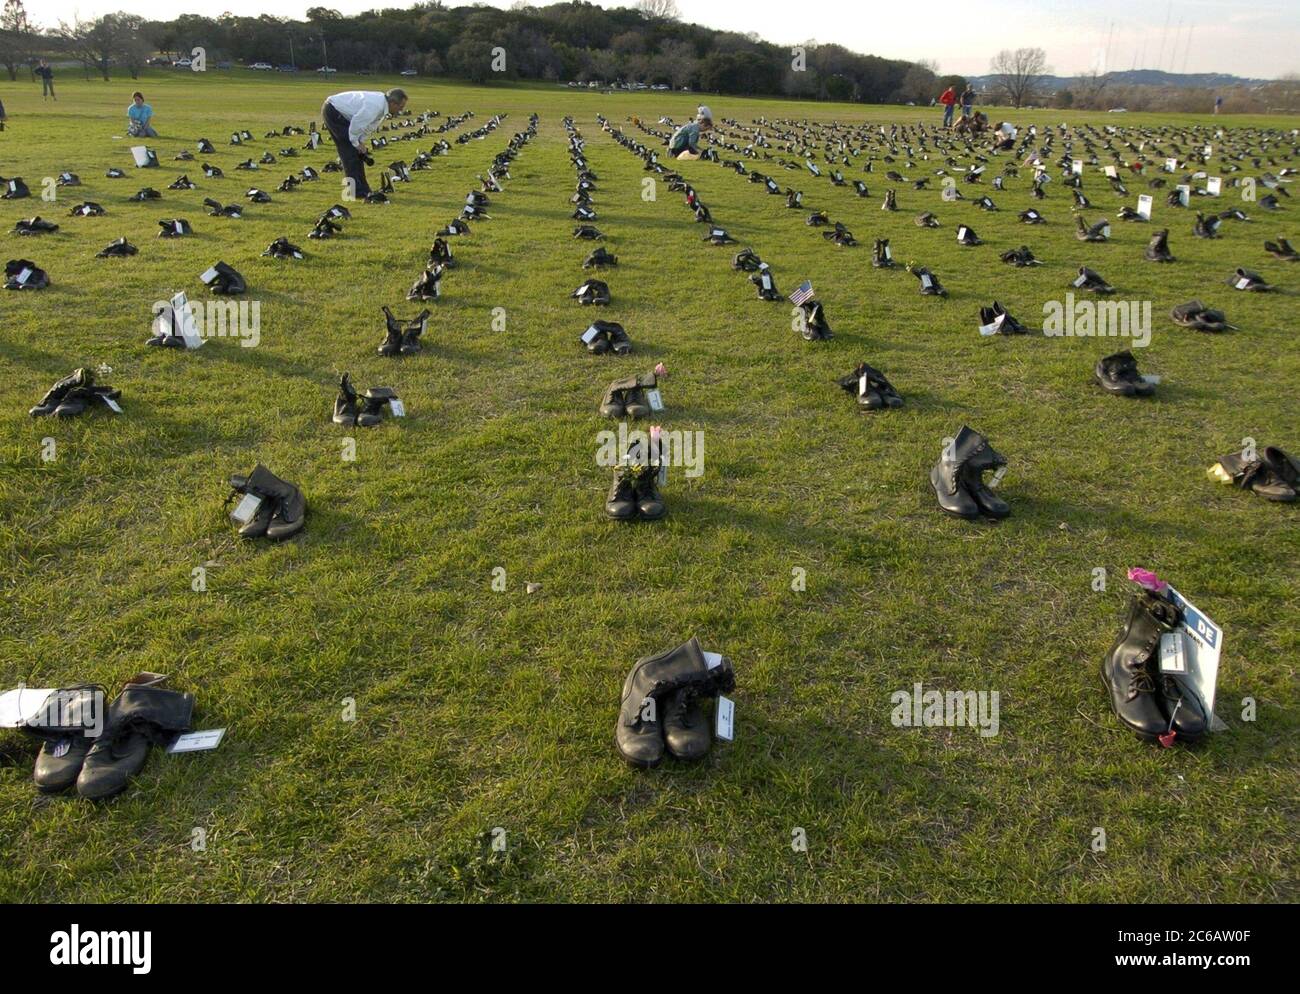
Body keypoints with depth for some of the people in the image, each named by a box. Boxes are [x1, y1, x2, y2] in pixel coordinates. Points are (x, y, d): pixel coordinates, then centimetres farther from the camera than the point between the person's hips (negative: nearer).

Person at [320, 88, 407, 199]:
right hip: (332, 111, -10)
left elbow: (369, 125, 11)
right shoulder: (375, 106, -28)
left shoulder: (382, 103, 2)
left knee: (355, 151, 10)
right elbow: (356, 124, -25)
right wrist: (356, 143, -11)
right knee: (351, 150, -10)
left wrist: (361, 142, 3)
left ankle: (362, 189, 15)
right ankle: (357, 191, -9)